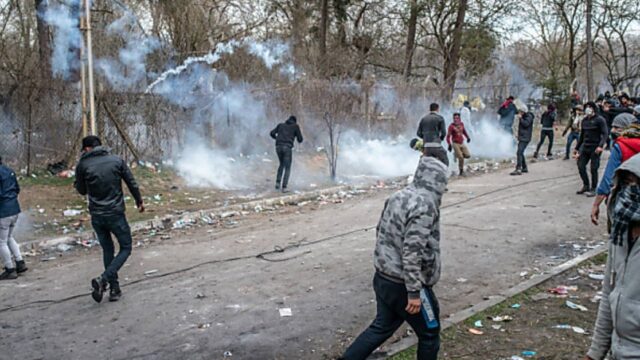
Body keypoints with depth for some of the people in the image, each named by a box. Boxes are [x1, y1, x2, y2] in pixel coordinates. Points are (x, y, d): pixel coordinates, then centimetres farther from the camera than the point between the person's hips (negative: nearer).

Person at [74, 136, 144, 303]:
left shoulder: (83, 165, -3)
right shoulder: (116, 160, -3)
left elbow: (82, 190, 11)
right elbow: (132, 183, 3)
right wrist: (139, 201, 19)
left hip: (96, 216, 2)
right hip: (115, 214, -2)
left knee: (107, 250, 18)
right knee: (125, 248, 10)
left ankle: (114, 289, 18)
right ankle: (103, 279, -9)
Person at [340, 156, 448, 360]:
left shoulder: (398, 196, 6)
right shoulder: (425, 205, -21)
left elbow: (382, 232, 14)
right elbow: (412, 252, -26)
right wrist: (414, 291, -22)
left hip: (383, 277, 8)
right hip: (404, 284, -8)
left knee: (382, 327, 22)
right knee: (429, 334, 13)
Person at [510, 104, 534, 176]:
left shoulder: (529, 116, -10)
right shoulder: (523, 116, 18)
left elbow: (525, 124, -25)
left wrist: (520, 118, -16)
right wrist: (519, 134, 20)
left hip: (525, 138, -10)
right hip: (521, 137, 10)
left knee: (519, 153, -19)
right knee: (520, 153, 16)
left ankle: (518, 170, -25)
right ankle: (524, 168, 25)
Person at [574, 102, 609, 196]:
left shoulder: (599, 120, -8)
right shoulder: (584, 120, 12)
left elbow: (605, 133, -13)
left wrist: (601, 146, -27)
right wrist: (577, 148, 19)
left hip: (595, 148, -6)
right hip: (585, 147, 6)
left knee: (594, 169, -1)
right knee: (581, 166, 4)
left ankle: (593, 189, 9)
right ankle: (586, 186, 20)